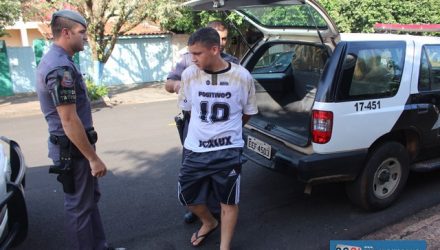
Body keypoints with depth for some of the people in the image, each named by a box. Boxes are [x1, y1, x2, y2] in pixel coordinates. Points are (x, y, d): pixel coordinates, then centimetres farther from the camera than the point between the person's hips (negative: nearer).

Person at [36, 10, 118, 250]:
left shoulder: (52, 60, 11)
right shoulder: (61, 67, -22)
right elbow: (69, 121, -25)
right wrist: (93, 157, -19)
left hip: (71, 145, 10)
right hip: (72, 148, -10)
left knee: (90, 198, 20)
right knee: (79, 205, 5)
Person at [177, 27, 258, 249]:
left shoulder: (242, 77, -11)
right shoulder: (189, 74, -8)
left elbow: (248, 112, 6)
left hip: (228, 151, -2)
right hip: (195, 149, 3)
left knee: (229, 201, 10)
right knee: (188, 197, 16)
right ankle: (209, 222, 48)